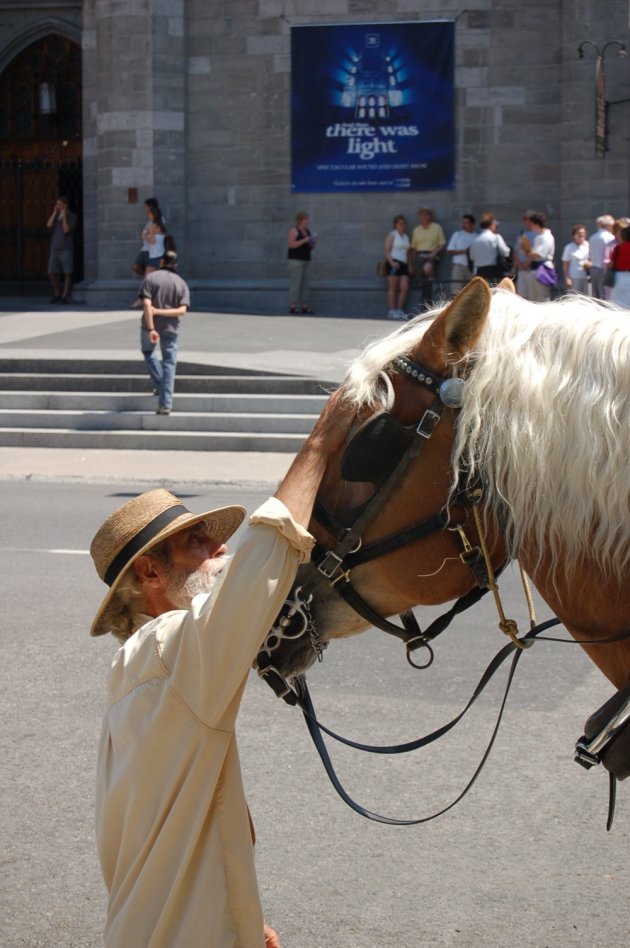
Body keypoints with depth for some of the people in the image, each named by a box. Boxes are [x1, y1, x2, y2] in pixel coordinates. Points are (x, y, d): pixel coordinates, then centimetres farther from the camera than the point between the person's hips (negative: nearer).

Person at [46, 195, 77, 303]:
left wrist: (64, 215, -9)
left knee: (67, 274, -2)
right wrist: (55, 213, -3)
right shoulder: (56, 215, 13)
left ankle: (65, 296, 5)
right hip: (55, 249, 4)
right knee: (52, 274, -1)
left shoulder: (72, 216, -1)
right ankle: (56, 294, 13)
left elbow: (66, 230, -13)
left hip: (66, 249, -4)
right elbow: (49, 225, -4)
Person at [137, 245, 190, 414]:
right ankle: (165, 404, -2)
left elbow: (146, 304, -15)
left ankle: (159, 385, 20)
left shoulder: (150, 277, -2)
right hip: (170, 328, 1)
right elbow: (182, 310, -8)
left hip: (150, 326, -1)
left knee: (148, 351, 28)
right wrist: (159, 312, -10)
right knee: (169, 364, 4)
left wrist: (151, 329, -19)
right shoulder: (182, 284, 5)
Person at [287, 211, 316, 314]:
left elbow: (310, 248, 16)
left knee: (304, 284, 5)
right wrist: (304, 240, -24)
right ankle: (293, 307, -8)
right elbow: (291, 244, -20)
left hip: (305, 260, 8)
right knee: (295, 283, -10)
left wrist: (312, 243, -5)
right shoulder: (293, 230, -10)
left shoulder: (307, 231, 14)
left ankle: (304, 307, 7)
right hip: (295, 259, -8)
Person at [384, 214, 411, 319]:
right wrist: (392, 262, -21)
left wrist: (409, 265, 14)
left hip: (404, 264, 6)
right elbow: (387, 251, -7)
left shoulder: (406, 236, 19)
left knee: (405, 288, -4)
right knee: (393, 288, -5)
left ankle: (399, 310, 3)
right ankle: (392, 311, -4)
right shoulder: (392, 235, 1)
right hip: (393, 263, -6)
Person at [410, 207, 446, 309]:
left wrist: (435, 252, -14)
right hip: (419, 256, 4)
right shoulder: (416, 230, 14)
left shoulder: (436, 227, 4)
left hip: (431, 256, -4)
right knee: (422, 283, 0)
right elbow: (414, 248, 17)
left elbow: (442, 244, 4)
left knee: (427, 268, -36)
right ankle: (427, 307, 7)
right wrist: (411, 264, 15)